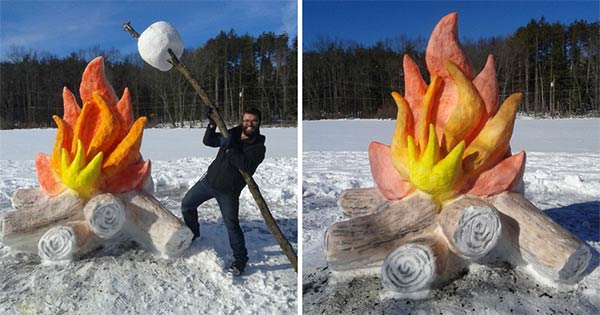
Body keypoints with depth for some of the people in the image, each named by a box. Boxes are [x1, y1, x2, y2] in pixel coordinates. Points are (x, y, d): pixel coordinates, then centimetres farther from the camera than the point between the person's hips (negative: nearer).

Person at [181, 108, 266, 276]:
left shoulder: (258, 147, -13)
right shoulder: (232, 133, 2)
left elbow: (246, 165, -29)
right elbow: (208, 141, 6)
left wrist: (230, 148, -29)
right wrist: (212, 125, -9)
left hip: (228, 191, -5)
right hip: (210, 179, 6)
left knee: (231, 224, -6)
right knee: (187, 205, 13)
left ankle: (240, 259, 11)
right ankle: (192, 235, 38)